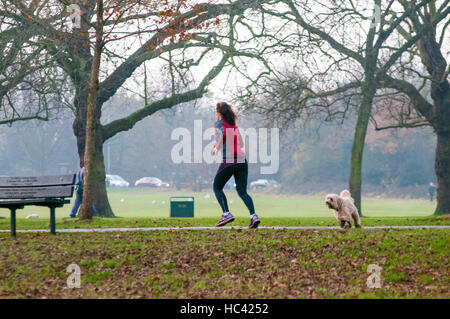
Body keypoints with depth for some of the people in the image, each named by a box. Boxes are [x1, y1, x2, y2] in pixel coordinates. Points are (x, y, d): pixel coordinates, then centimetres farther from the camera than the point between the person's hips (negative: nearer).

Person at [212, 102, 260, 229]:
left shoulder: (219, 124, 3)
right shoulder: (234, 126, 21)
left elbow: (221, 134, -16)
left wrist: (216, 148, -1)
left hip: (229, 160, -6)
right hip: (242, 160, 6)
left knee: (217, 187, 12)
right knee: (242, 191, 6)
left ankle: (226, 214, -5)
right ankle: (253, 215, -15)